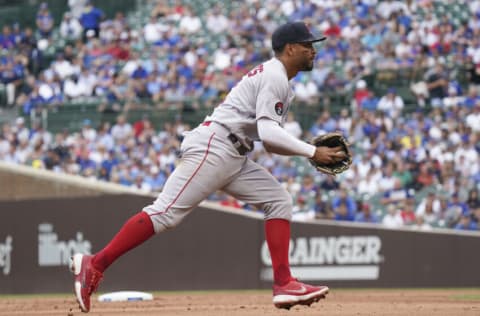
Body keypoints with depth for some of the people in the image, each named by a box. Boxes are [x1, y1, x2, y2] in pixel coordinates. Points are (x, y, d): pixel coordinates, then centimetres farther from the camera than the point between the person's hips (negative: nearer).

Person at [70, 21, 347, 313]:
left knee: (278, 200, 4)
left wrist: (311, 151, 9)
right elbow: (268, 132, -21)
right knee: (167, 212, -15)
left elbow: (270, 141, 22)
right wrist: (312, 152, -18)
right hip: (213, 147, -11)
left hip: (233, 157, 11)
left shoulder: (276, 79, 23)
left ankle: (284, 284, -2)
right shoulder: (275, 77, -8)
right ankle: (94, 265, -15)